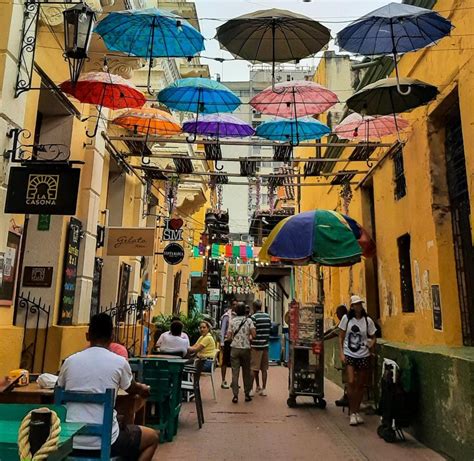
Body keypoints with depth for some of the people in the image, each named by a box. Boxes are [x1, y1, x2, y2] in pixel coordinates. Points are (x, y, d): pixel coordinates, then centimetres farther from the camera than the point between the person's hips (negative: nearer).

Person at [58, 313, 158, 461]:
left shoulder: (69, 361, 2)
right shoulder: (119, 362, -6)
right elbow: (133, 390, 16)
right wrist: (144, 389, 40)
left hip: (72, 441, 4)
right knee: (153, 437, 20)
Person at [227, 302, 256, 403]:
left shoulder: (232, 321, 0)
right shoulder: (248, 320, -3)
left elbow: (229, 336, -2)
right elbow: (254, 334, -11)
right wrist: (249, 338, 9)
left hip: (235, 348, 0)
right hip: (246, 348, 0)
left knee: (235, 372, 1)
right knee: (246, 372, 11)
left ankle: (235, 395, -1)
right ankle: (247, 394, 16)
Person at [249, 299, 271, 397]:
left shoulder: (253, 317, -12)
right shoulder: (268, 316, 5)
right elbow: (270, 329, 10)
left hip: (255, 346, -5)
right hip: (265, 345, 5)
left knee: (254, 369, 3)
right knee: (264, 368, 10)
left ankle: (254, 388, 6)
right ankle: (263, 389, 13)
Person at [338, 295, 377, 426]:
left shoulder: (368, 320, 1)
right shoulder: (346, 318, -1)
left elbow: (373, 338, 13)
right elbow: (341, 337, 3)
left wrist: (370, 346, -7)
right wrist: (341, 353, -5)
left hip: (363, 356, 2)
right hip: (349, 355, -2)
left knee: (360, 385, 8)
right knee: (351, 382, -11)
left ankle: (357, 412, 23)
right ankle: (352, 413, 3)